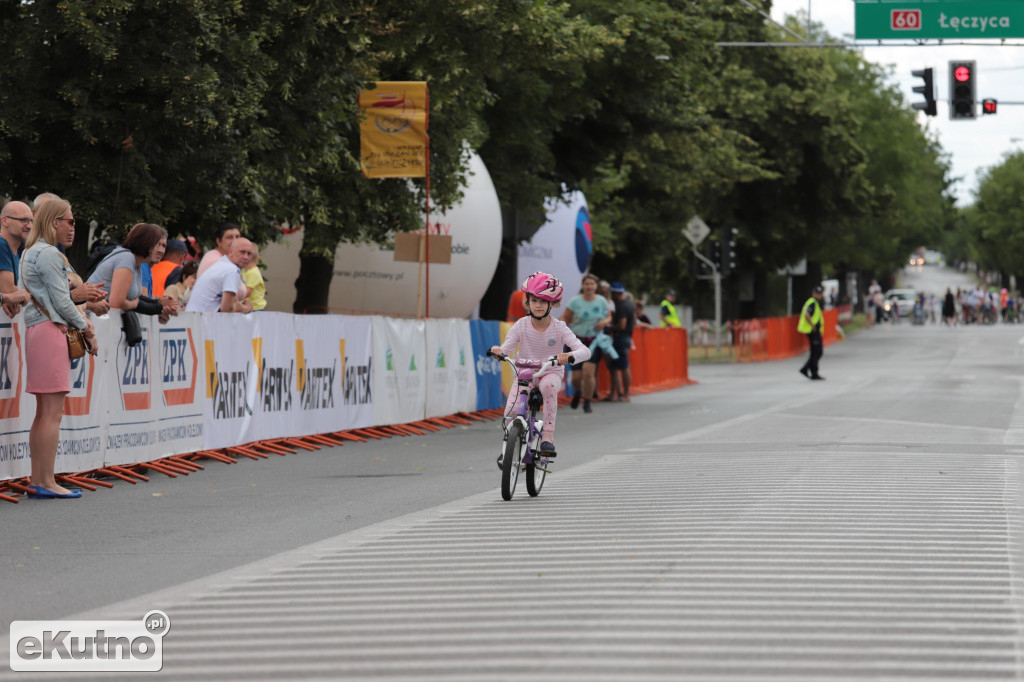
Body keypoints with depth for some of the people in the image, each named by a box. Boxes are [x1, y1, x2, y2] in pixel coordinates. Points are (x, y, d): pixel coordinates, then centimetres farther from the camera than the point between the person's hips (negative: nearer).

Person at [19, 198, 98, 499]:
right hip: (50, 330, -10)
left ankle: (37, 481, 12)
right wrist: (86, 329, 0)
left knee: (44, 412, 11)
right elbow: (60, 301, -13)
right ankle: (47, 482, -10)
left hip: (38, 331, 10)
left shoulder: (32, 252, 19)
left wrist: (81, 321, 11)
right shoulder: (48, 253, -11)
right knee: (52, 412, -9)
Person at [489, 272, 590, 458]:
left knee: (548, 385, -39)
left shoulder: (559, 328, -10)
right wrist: (497, 351, -37)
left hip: (551, 373, -1)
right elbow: (506, 348, -12)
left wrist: (569, 356, -42)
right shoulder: (522, 325, -7)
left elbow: (584, 351, -19)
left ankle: (548, 436, -29)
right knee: (511, 411, -23)